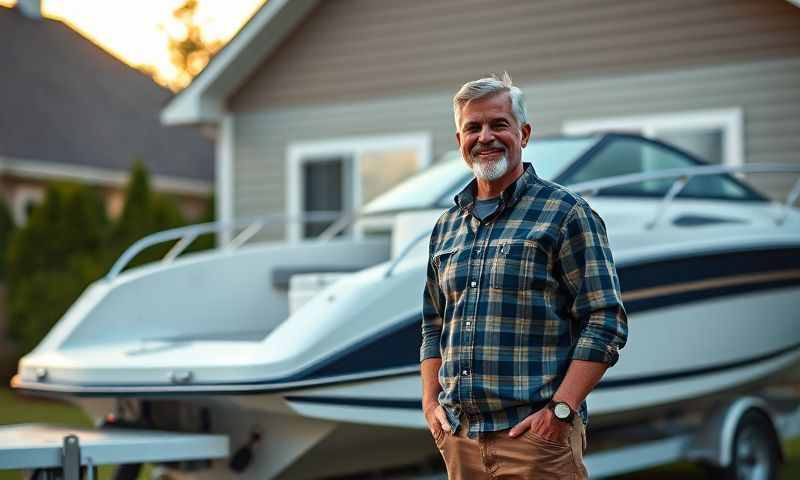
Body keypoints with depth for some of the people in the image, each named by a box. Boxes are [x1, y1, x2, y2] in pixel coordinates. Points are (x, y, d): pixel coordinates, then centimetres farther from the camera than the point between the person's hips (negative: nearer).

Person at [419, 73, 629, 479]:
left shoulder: (565, 213, -3)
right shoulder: (446, 227, 14)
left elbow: (605, 321, -8)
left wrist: (559, 409, -16)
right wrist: (430, 403, 7)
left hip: (537, 432, -5)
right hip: (459, 437, 5)